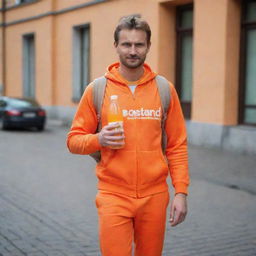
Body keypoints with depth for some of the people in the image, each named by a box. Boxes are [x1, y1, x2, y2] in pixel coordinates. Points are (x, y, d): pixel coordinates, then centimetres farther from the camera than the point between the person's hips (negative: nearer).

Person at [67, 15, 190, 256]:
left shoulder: (165, 89, 3)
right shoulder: (96, 90, 0)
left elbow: (177, 146, 4)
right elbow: (74, 140, 4)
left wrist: (181, 192, -3)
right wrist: (99, 139, -16)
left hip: (154, 196, 2)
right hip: (113, 195, -1)